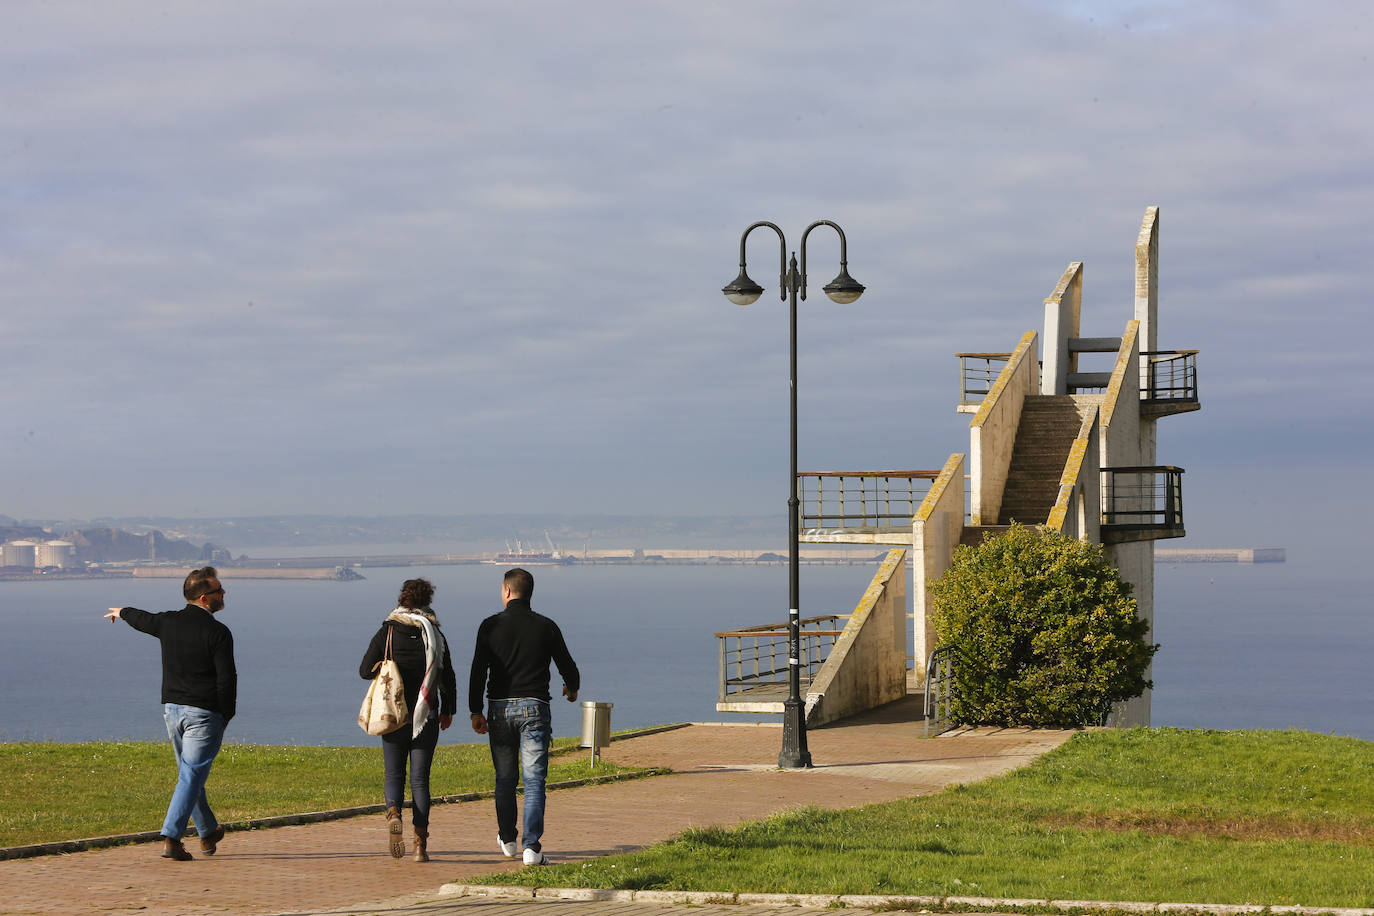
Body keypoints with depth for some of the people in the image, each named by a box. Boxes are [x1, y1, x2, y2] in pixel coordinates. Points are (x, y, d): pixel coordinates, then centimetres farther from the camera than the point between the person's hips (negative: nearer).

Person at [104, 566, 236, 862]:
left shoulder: (168, 622, 3)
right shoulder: (218, 632, -14)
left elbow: (142, 619, 25)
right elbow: (227, 678, -16)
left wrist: (122, 613, 48)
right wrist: (226, 716, -2)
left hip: (172, 707, 6)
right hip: (204, 713, -6)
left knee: (190, 772, 19)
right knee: (191, 775, -5)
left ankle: (208, 834, 32)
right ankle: (171, 838, -13)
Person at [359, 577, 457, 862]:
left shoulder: (387, 632, -3)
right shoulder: (435, 635, -1)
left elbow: (365, 670, -2)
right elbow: (448, 678, 1)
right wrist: (448, 710, 15)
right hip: (426, 718, 0)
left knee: (394, 775, 11)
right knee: (420, 778, 5)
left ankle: (393, 813, -20)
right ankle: (420, 844, 0)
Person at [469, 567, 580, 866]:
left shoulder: (491, 626, -1)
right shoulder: (546, 627, 1)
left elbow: (478, 671, -5)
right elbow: (568, 667, 9)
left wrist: (476, 712, 0)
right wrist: (572, 689, 31)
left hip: (500, 709, 1)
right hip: (534, 709, -1)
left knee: (505, 779, 15)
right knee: (534, 780, -2)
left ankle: (507, 841, 27)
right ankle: (532, 847, -11)